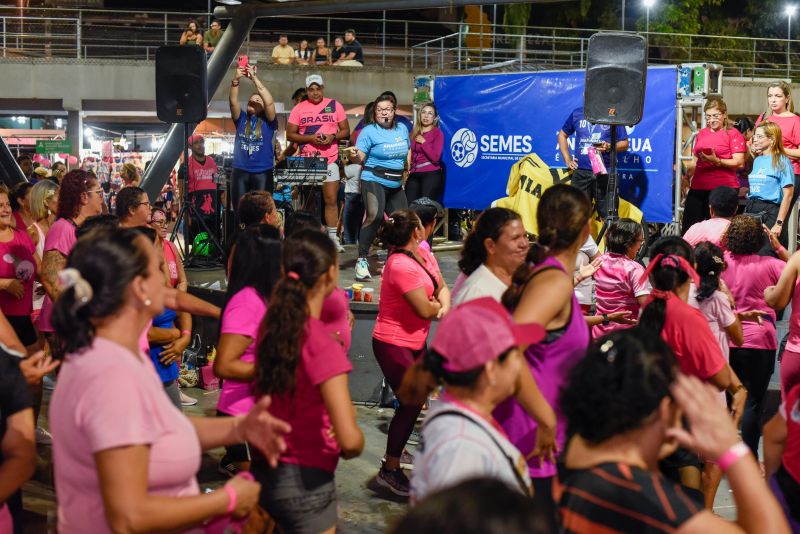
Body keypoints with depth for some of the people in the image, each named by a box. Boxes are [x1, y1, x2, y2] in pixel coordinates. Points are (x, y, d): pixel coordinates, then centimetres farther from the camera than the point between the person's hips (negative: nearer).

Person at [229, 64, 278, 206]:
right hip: (240, 172, 2)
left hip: (262, 173, -2)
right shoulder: (241, 119, 11)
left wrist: (254, 79, -15)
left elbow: (269, 102, -12)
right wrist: (236, 80, -19)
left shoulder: (268, 121, 4)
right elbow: (233, 101, -4)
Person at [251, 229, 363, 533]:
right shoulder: (322, 343, -22)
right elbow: (349, 439, -27)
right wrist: (350, 449, -5)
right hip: (305, 481, -7)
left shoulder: (270, 325, -2)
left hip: (265, 468, 7)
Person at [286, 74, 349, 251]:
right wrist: (310, 138, -12)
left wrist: (333, 136, -12)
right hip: (306, 161, 0)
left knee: (331, 200, -2)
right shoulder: (299, 109, 5)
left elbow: (345, 131, 9)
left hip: (330, 159, 0)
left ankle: (333, 238, 1)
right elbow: (290, 135, 3)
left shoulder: (335, 106, 7)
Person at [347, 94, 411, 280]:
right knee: (374, 216, -26)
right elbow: (360, 158, -13)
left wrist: (406, 170, 15)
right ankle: (362, 260, -21)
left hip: (396, 185, 7)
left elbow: (407, 151, 25)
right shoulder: (369, 131, -6)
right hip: (374, 180, -7)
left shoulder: (402, 129, 10)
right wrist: (354, 155, -34)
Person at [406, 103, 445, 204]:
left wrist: (423, 142, -6)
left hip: (431, 175, -5)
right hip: (414, 174, 5)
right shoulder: (414, 133, 16)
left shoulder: (438, 133, 1)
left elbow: (435, 157, -9)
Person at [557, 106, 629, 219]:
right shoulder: (577, 114, 10)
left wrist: (609, 147, -14)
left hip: (604, 173, -2)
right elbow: (562, 135, 22)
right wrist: (567, 160, 12)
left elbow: (624, 144, 6)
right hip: (581, 172, 2)